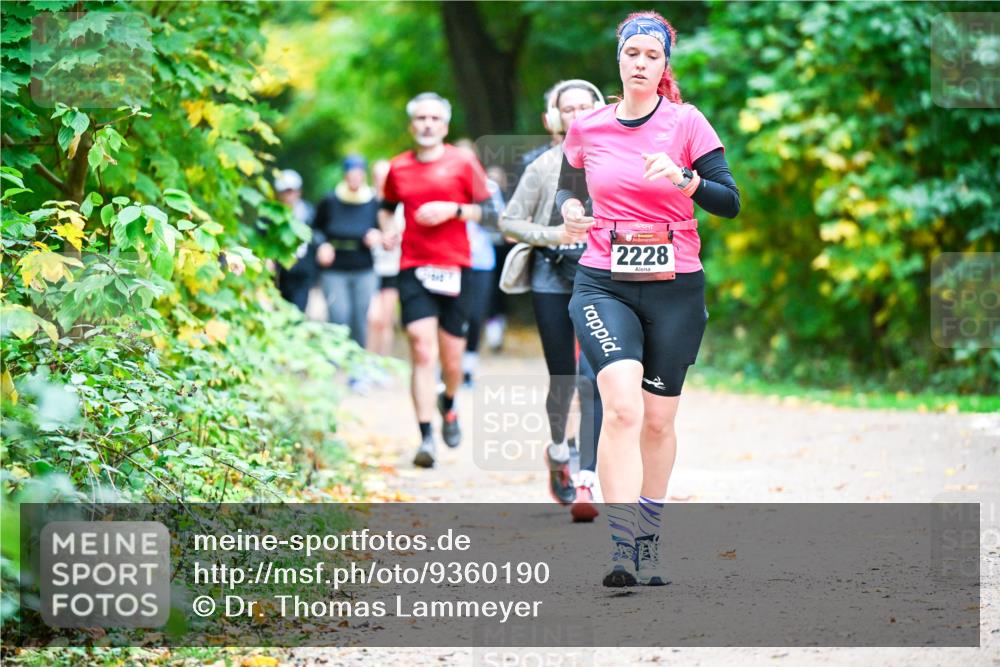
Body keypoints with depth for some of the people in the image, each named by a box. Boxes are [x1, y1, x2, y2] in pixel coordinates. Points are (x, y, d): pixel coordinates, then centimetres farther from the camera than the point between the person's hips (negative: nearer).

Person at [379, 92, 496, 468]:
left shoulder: (463, 163, 2)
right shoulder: (398, 168, 9)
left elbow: (489, 214, 2)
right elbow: (387, 206, 27)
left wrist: (453, 210, -12)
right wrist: (387, 228, 6)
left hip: (455, 268, 0)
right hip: (414, 268, 0)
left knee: (452, 357, 6)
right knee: (422, 350, -13)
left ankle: (448, 406, 40)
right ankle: (426, 438, -15)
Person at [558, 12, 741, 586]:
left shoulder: (686, 122, -1)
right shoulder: (587, 128, 6)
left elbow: (729, 202, -7)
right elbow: (570, 184, 25)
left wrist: (684, 178, -24)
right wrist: (570, 209, 4)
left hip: (675, 287, 0)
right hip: (603, 284, 0)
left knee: (658, 420, 8)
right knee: (622, 407, -21)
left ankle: (649, 541, 28)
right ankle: (623, 549, -27)